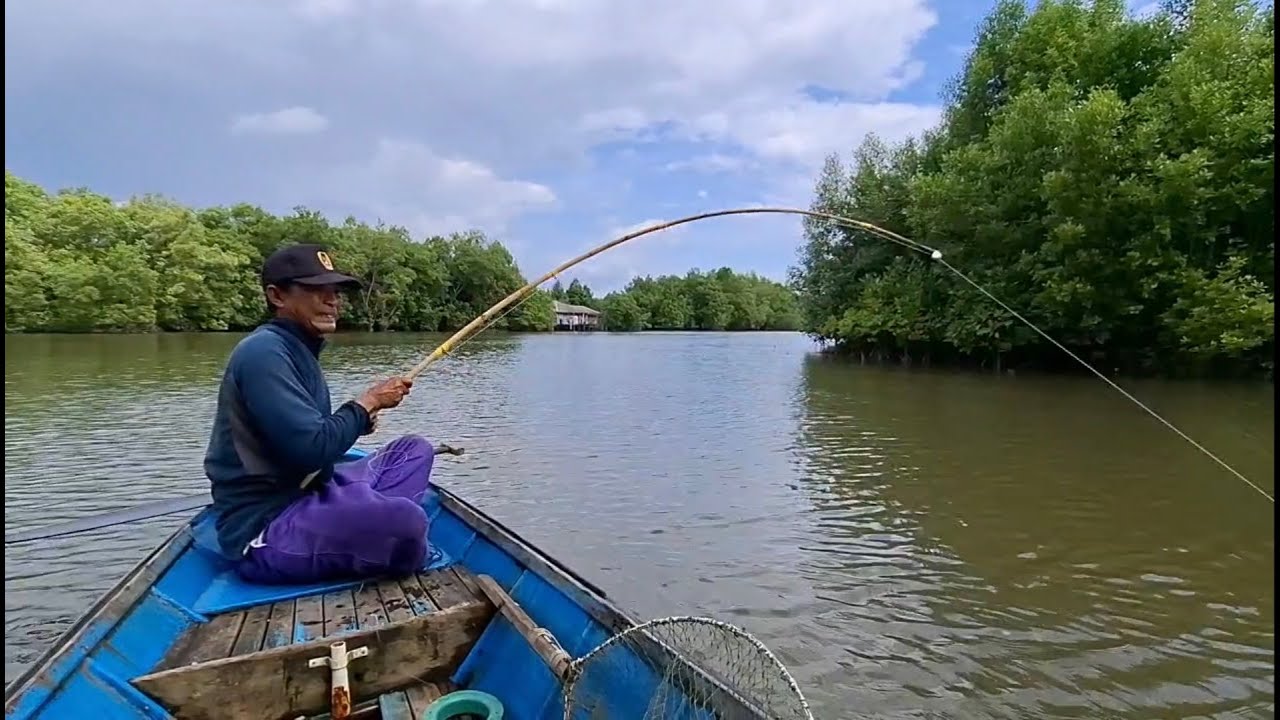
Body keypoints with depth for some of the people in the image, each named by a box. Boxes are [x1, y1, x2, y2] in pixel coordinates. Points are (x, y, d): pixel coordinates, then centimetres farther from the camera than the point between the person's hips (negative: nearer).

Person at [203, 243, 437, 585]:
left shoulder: (298, 350, 13)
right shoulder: (263, 351, -17)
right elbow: (311, 449, -25)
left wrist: (358, 417, 2)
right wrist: (367, 403, -11)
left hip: (304, 498, 10)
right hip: (263, 531, -10)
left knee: (415, 450, 11)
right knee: (406, 519, -31)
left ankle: (371, 529, -7)